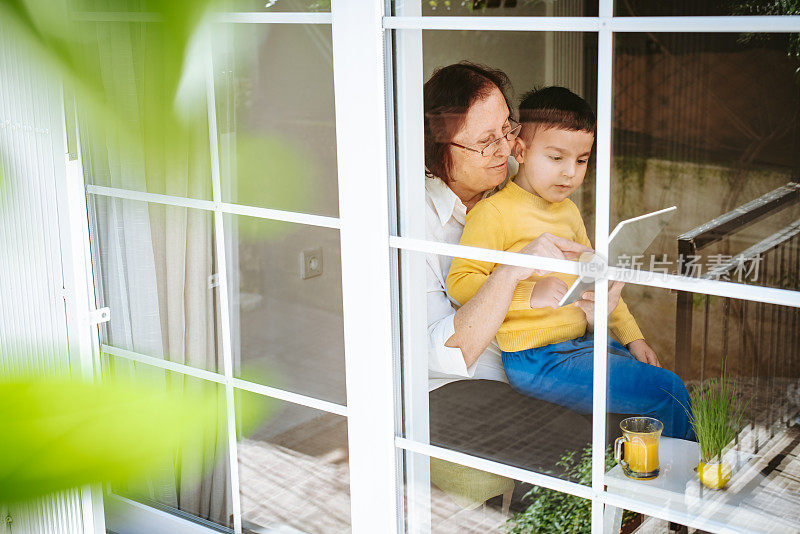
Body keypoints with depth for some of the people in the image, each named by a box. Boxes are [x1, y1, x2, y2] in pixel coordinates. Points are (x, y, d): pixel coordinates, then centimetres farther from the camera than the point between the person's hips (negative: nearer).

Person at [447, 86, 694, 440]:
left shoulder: (568, 211, 15)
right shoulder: (493, 213, -13)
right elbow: (460, 283, -20)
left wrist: (632, 336, 17)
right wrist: (530, 295, -30)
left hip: (581, 342, 9)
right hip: (537, 360, -9)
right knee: (668, 393, -13)